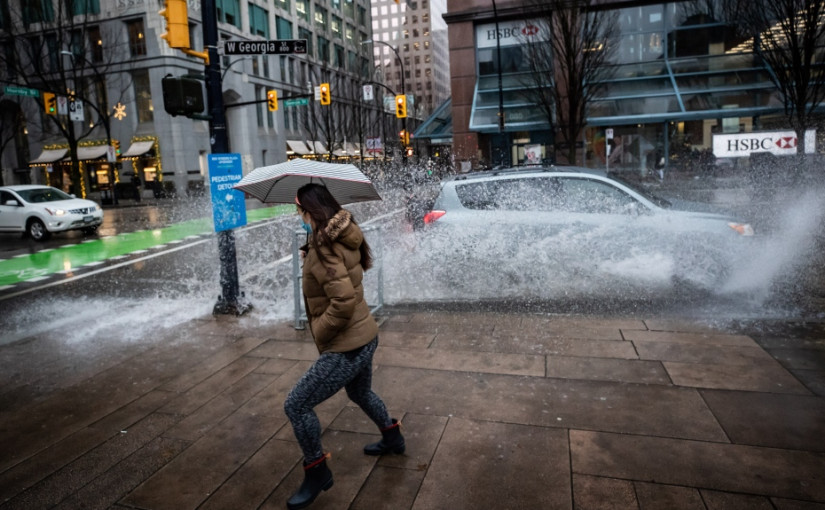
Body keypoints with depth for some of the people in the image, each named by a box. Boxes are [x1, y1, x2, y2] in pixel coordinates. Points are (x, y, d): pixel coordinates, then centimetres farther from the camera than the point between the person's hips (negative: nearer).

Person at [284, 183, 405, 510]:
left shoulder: (323, 250, -24)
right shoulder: (345, 238, 2)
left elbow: (343, 302, -30)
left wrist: (319, 333, -16)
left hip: (347, 348, -10)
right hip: (364, 337, 10)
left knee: (296, 406, 1)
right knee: (360, 394, 32)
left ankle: (317, 473, 19)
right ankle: (393, 439, 54)